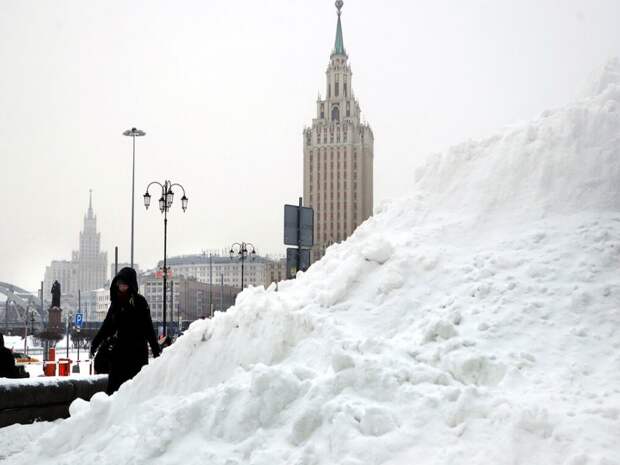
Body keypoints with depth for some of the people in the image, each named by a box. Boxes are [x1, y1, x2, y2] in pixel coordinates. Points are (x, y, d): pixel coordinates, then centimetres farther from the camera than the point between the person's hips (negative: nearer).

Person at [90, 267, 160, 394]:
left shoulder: (139, 301, -5)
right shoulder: (116, 301, 12)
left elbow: (148, 327, -7)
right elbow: (108, 325, 20)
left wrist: (156, 350, -11)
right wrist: (95, 343, 21)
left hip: (137, 350, -6)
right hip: (119, 349, 6)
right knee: (113, 384, 3)